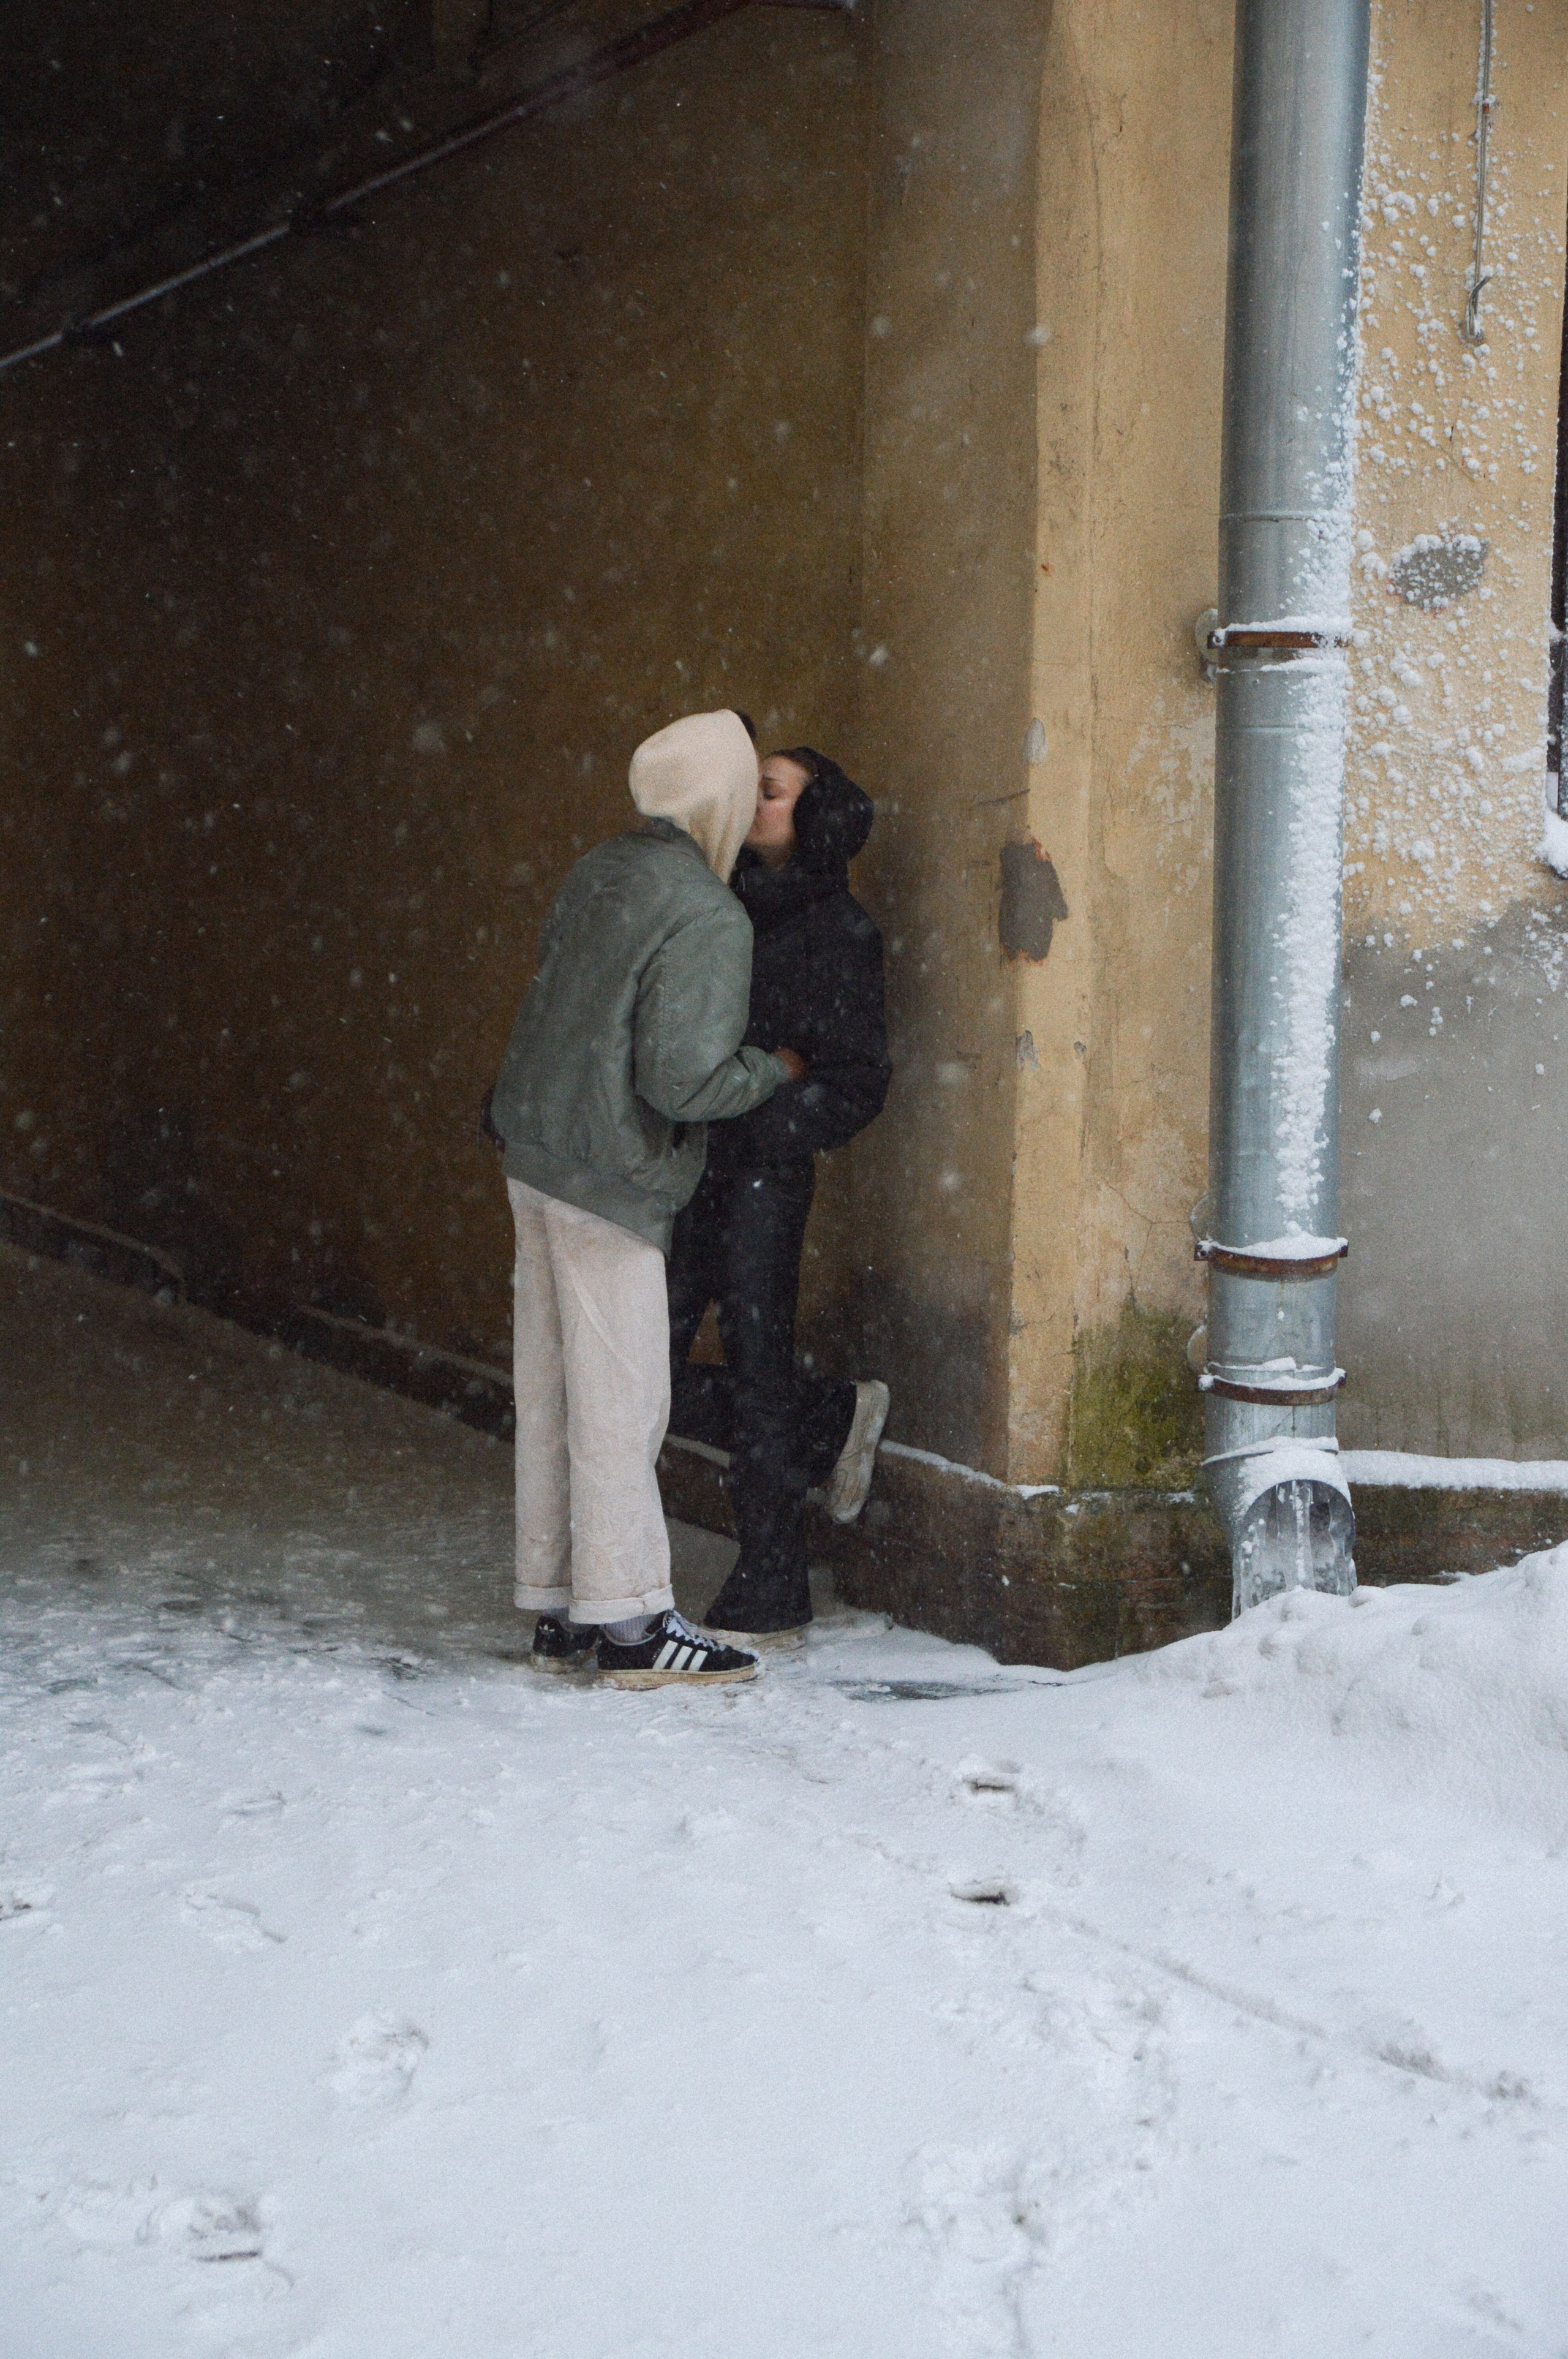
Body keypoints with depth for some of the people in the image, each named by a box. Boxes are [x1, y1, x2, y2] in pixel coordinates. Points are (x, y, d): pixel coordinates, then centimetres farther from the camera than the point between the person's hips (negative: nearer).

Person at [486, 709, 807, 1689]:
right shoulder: (708, 918, -17)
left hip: (535, 1157, 8)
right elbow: (684, 1080, -21)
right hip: (611, 1182, -8)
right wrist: (774, 1070, -5)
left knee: (551, 1391, 12)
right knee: (620, 1401, -1)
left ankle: (559, 1609, 21)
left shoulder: (600, 872, 8)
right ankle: (631, 1622, 5)